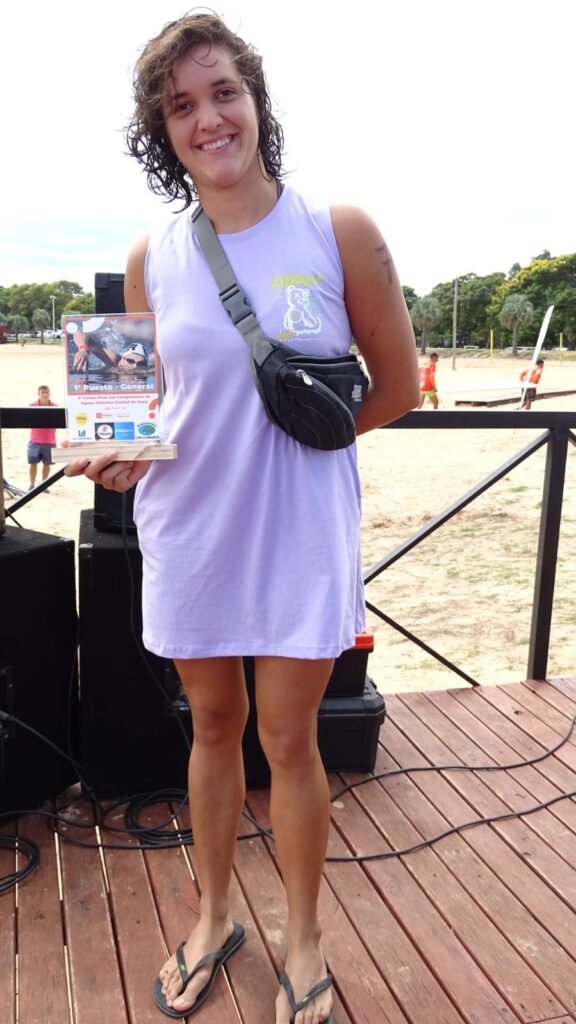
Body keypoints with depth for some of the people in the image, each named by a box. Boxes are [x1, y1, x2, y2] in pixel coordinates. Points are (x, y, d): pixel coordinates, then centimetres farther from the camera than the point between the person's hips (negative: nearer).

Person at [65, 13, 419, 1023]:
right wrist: (123, 452, -10)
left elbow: (399, 386, 0)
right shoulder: (151, 260, 3)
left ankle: (304, 940, 32)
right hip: (189, 528, 3)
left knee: (287, 739, 7)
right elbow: (150, 406, 11)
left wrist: (296, 431, -7)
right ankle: (213, 917, 39)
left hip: (300, 529, -2)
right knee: (212, 726, 17)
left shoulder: (340, 233, -5)